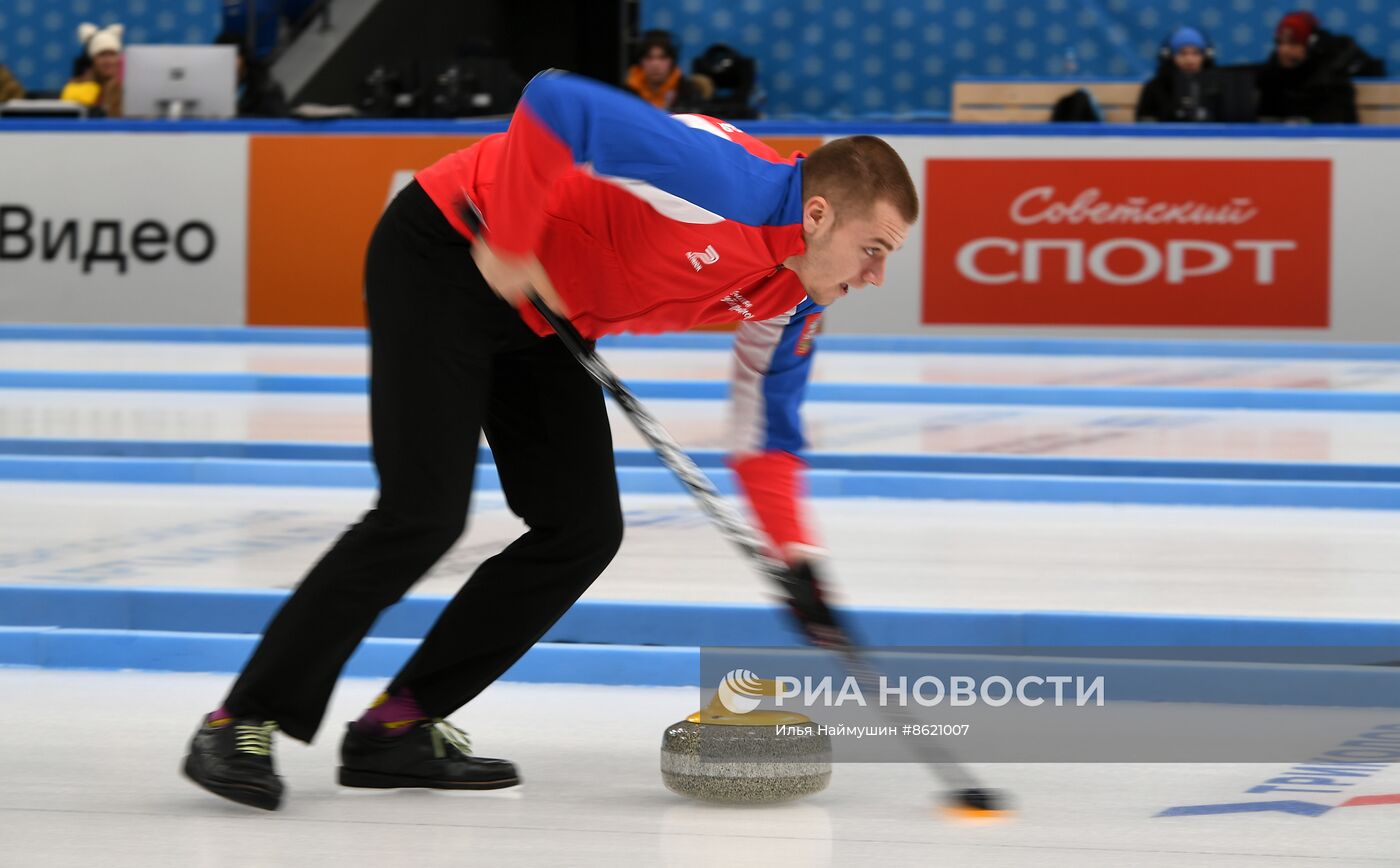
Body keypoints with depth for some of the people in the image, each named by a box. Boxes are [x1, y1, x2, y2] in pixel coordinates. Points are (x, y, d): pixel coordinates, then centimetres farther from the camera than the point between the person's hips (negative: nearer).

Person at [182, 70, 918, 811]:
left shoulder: (791, 303, -3)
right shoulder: (722, 179, -31)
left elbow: (765, 437, 7)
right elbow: (555, 100, -37)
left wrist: (798, 556, -8)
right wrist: (509, 243, -30)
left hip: (542, 317, 9)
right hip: (447, 254, -9)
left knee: (583, 529, 1)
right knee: (426, 512, -17)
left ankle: (397, 729, 7)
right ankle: (240, 725, -9)